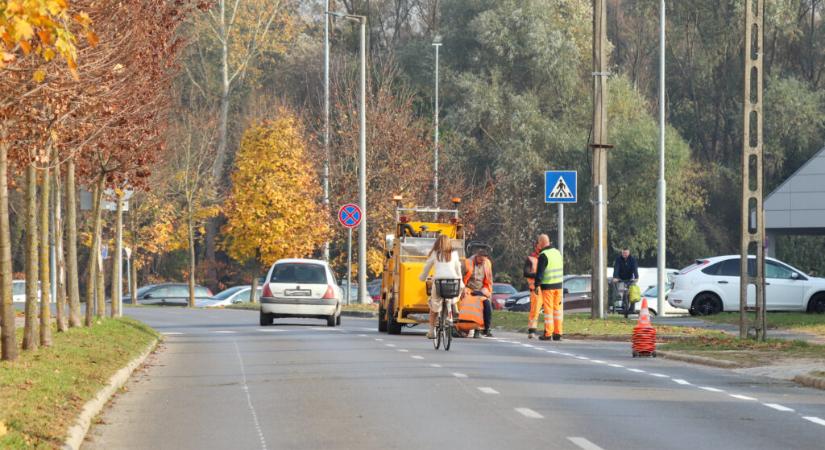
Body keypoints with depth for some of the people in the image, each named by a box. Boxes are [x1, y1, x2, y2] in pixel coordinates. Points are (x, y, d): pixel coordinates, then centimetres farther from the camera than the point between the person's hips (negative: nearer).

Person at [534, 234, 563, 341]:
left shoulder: (543, 255, -13)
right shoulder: (557, 252, 11)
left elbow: (540, 271, -18)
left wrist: (537, 285, -16)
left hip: (547, 286, -7)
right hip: (558, 284, 7)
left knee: (548, 309, -3)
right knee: (557, 309, 9)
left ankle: (548, 334, -3)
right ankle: (557, 333, 9)